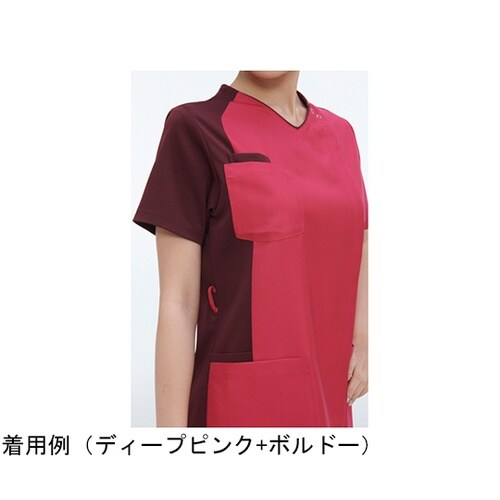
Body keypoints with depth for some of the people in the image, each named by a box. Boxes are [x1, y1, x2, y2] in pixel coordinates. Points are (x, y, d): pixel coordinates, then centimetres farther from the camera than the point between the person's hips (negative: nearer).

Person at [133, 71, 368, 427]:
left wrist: (362, 342, -1)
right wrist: (172, 426, -12)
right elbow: (178, 302, -10)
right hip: (239, 404, -5)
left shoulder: (340, 133, 8)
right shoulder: (195, 129, -8)